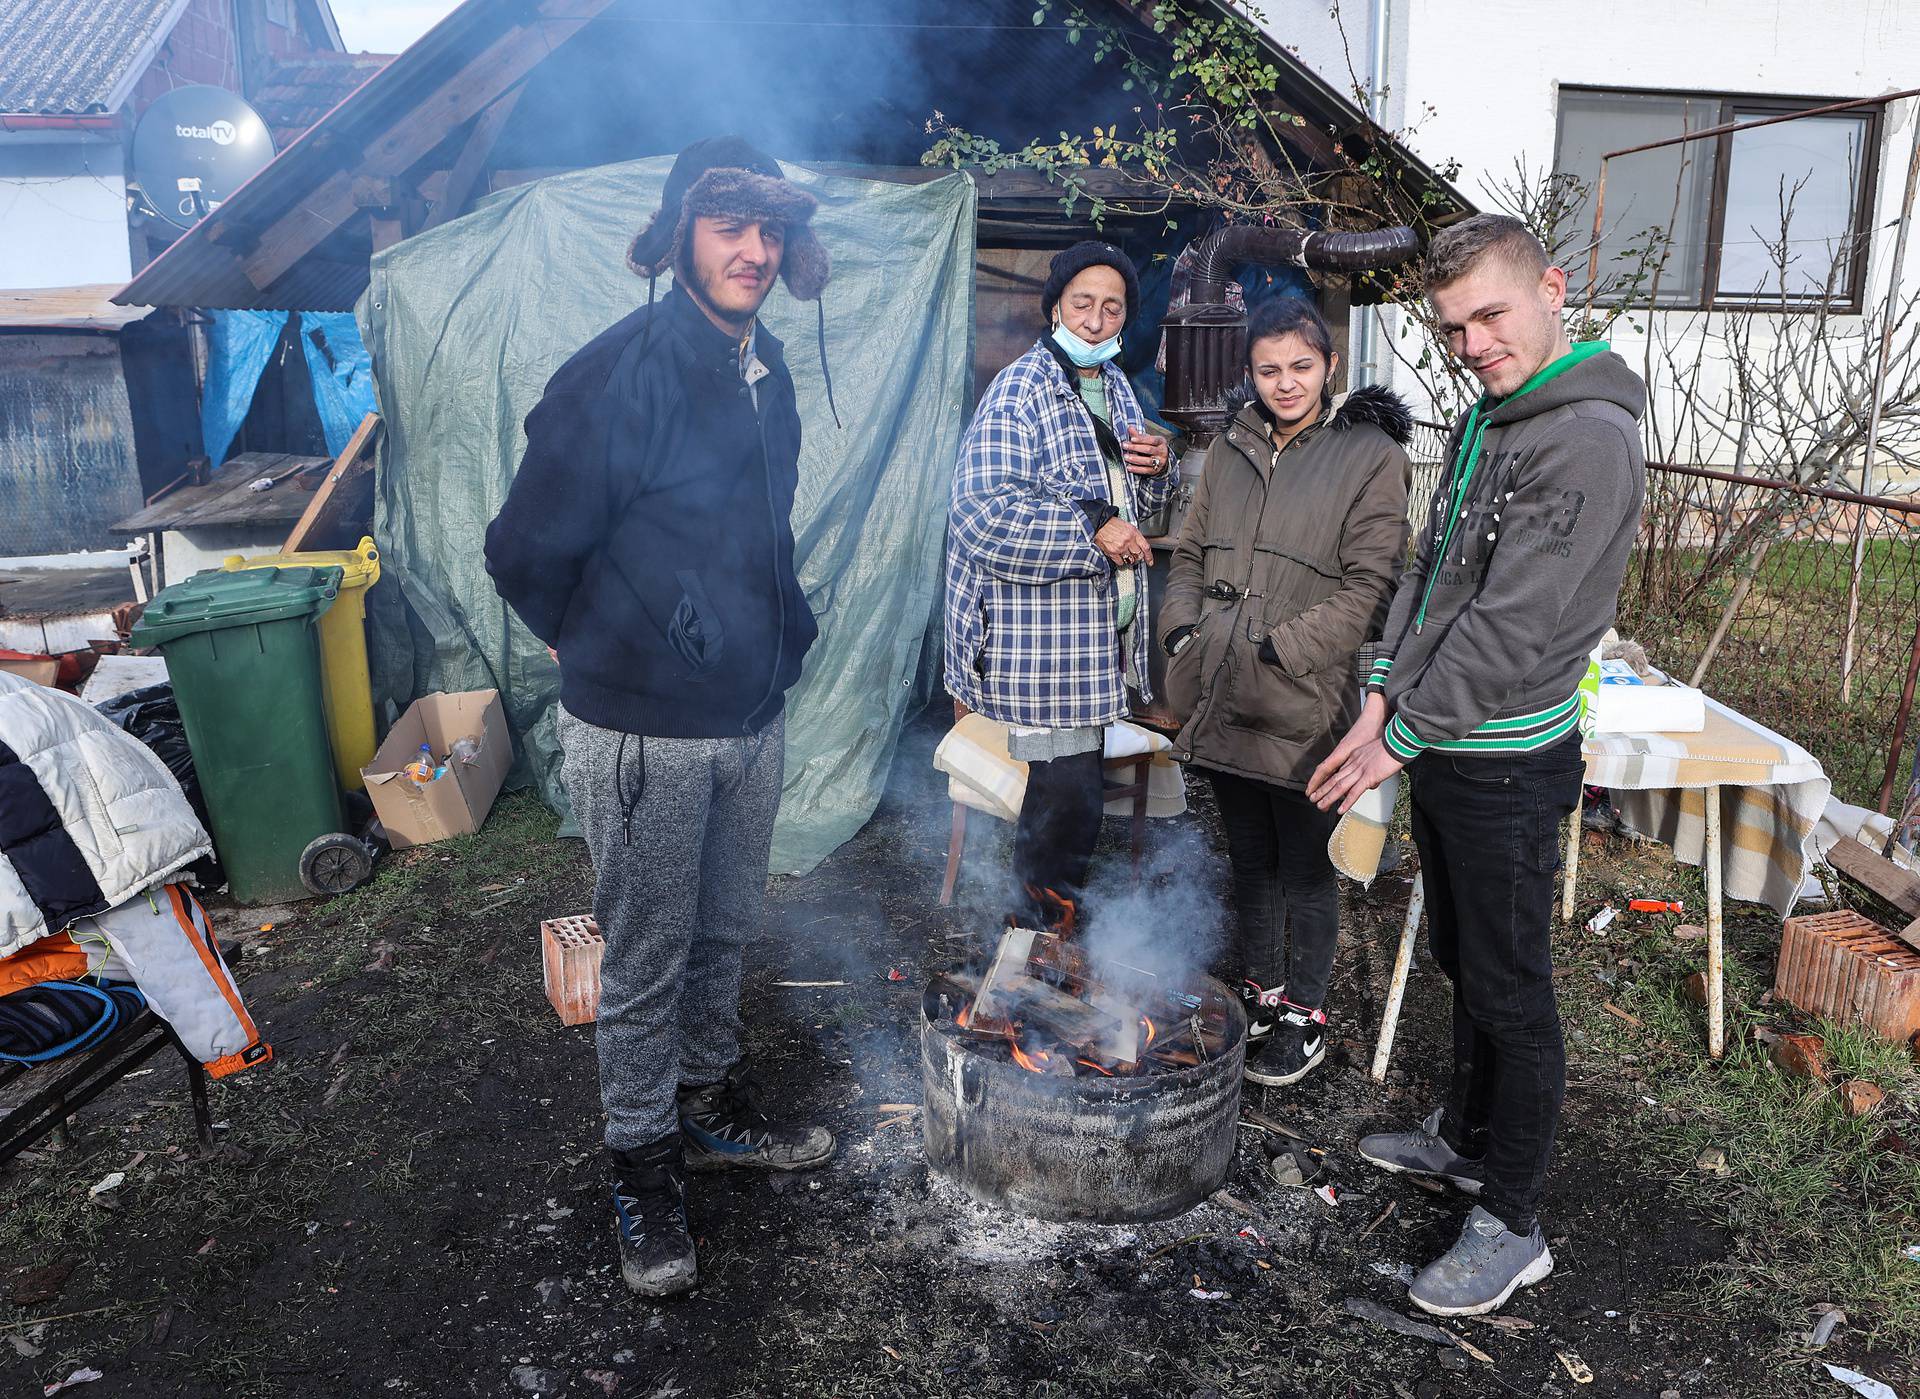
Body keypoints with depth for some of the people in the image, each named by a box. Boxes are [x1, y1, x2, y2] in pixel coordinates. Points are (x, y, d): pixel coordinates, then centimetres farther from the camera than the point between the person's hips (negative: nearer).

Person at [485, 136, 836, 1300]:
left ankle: (713, 1103, 42)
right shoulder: (616, 377, -19)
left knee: (727, 933, 21)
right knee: (647, 959, 8)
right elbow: (527, 554, -11)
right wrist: (607, 653, 3)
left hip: (753, 719, 7)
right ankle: (645, 1168, 27)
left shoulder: (765, 370, 7)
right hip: (645, 733, -7)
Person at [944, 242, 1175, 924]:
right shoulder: (1017, 393, -13)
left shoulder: (1116, 387, 14)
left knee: (1077, 785, 17)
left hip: (1105, 634, 9)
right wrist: (1092, 532, -23)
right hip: (1041, 642, -9)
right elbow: (983, 516, -24)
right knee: (1068, 801, -6)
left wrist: (1157, 468, 3)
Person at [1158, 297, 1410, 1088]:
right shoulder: (1231, 451, 11)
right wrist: (1182, 628, 1)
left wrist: (1277, 652, -18)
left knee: (1306, 868, 8)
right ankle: (1258, 992, 36)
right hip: (1221, 700, 5)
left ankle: (1305, 1014, 26)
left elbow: (1368, 588, -13)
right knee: (1249, 859, 19)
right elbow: (1190, 554, 18)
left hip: (1303, 708, -5)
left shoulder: (1370, 455, -7)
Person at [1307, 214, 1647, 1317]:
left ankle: (1513, 1225, 18)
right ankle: (1466, 1140, 41)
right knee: (1463, 962, 22)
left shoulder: (1592, 438, -20)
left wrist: (1401, 738, -18)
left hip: (1508, 762, -9)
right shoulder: (1485, 419, 11)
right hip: (1446, 748, 9)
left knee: (1512, 992, 3)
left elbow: (1516, 625, -23)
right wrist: (1386, 687, 2)